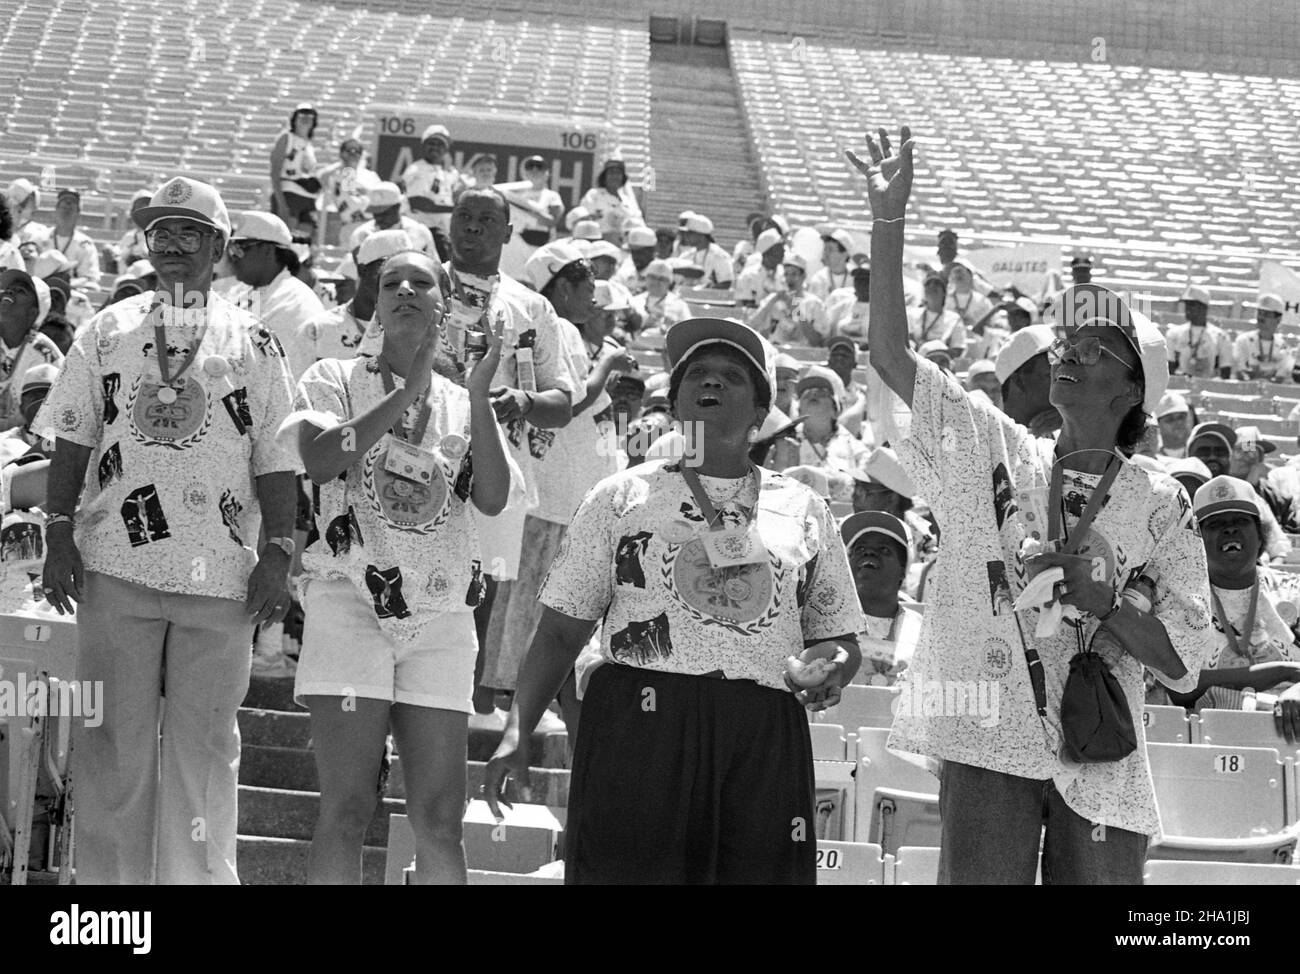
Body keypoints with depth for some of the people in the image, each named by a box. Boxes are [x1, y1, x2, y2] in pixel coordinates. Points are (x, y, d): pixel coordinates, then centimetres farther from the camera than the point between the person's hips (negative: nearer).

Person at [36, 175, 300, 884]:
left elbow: (276, 461, 6)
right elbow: (71, 443, 9)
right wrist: (60, 532, 0)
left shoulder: (253, 342, 8)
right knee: (112, 740, 2)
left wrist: (277, 553, -2)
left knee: (205, 743, 2)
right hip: (116, 564, 1)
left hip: (221, 572, 0)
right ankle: (109, 880, 9)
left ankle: (198, 878, 8)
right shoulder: (106, 332, 10)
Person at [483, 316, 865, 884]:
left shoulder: (802, 511, 17)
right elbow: (560, 633, 8)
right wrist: (517, 733, -5)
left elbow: (840, 638, 21)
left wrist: (834, 665, -4)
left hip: (763, 743, 2)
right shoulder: (622, 497, 12)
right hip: (639, 729, -2)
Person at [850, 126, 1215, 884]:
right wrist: (889, 222, -7)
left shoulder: (1160, 506, 5)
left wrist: (1101, 600, -13)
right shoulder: (990, 450, 8)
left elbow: (1185, 658, 2)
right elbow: (889, 352, 0)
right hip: (989, 744, 0)